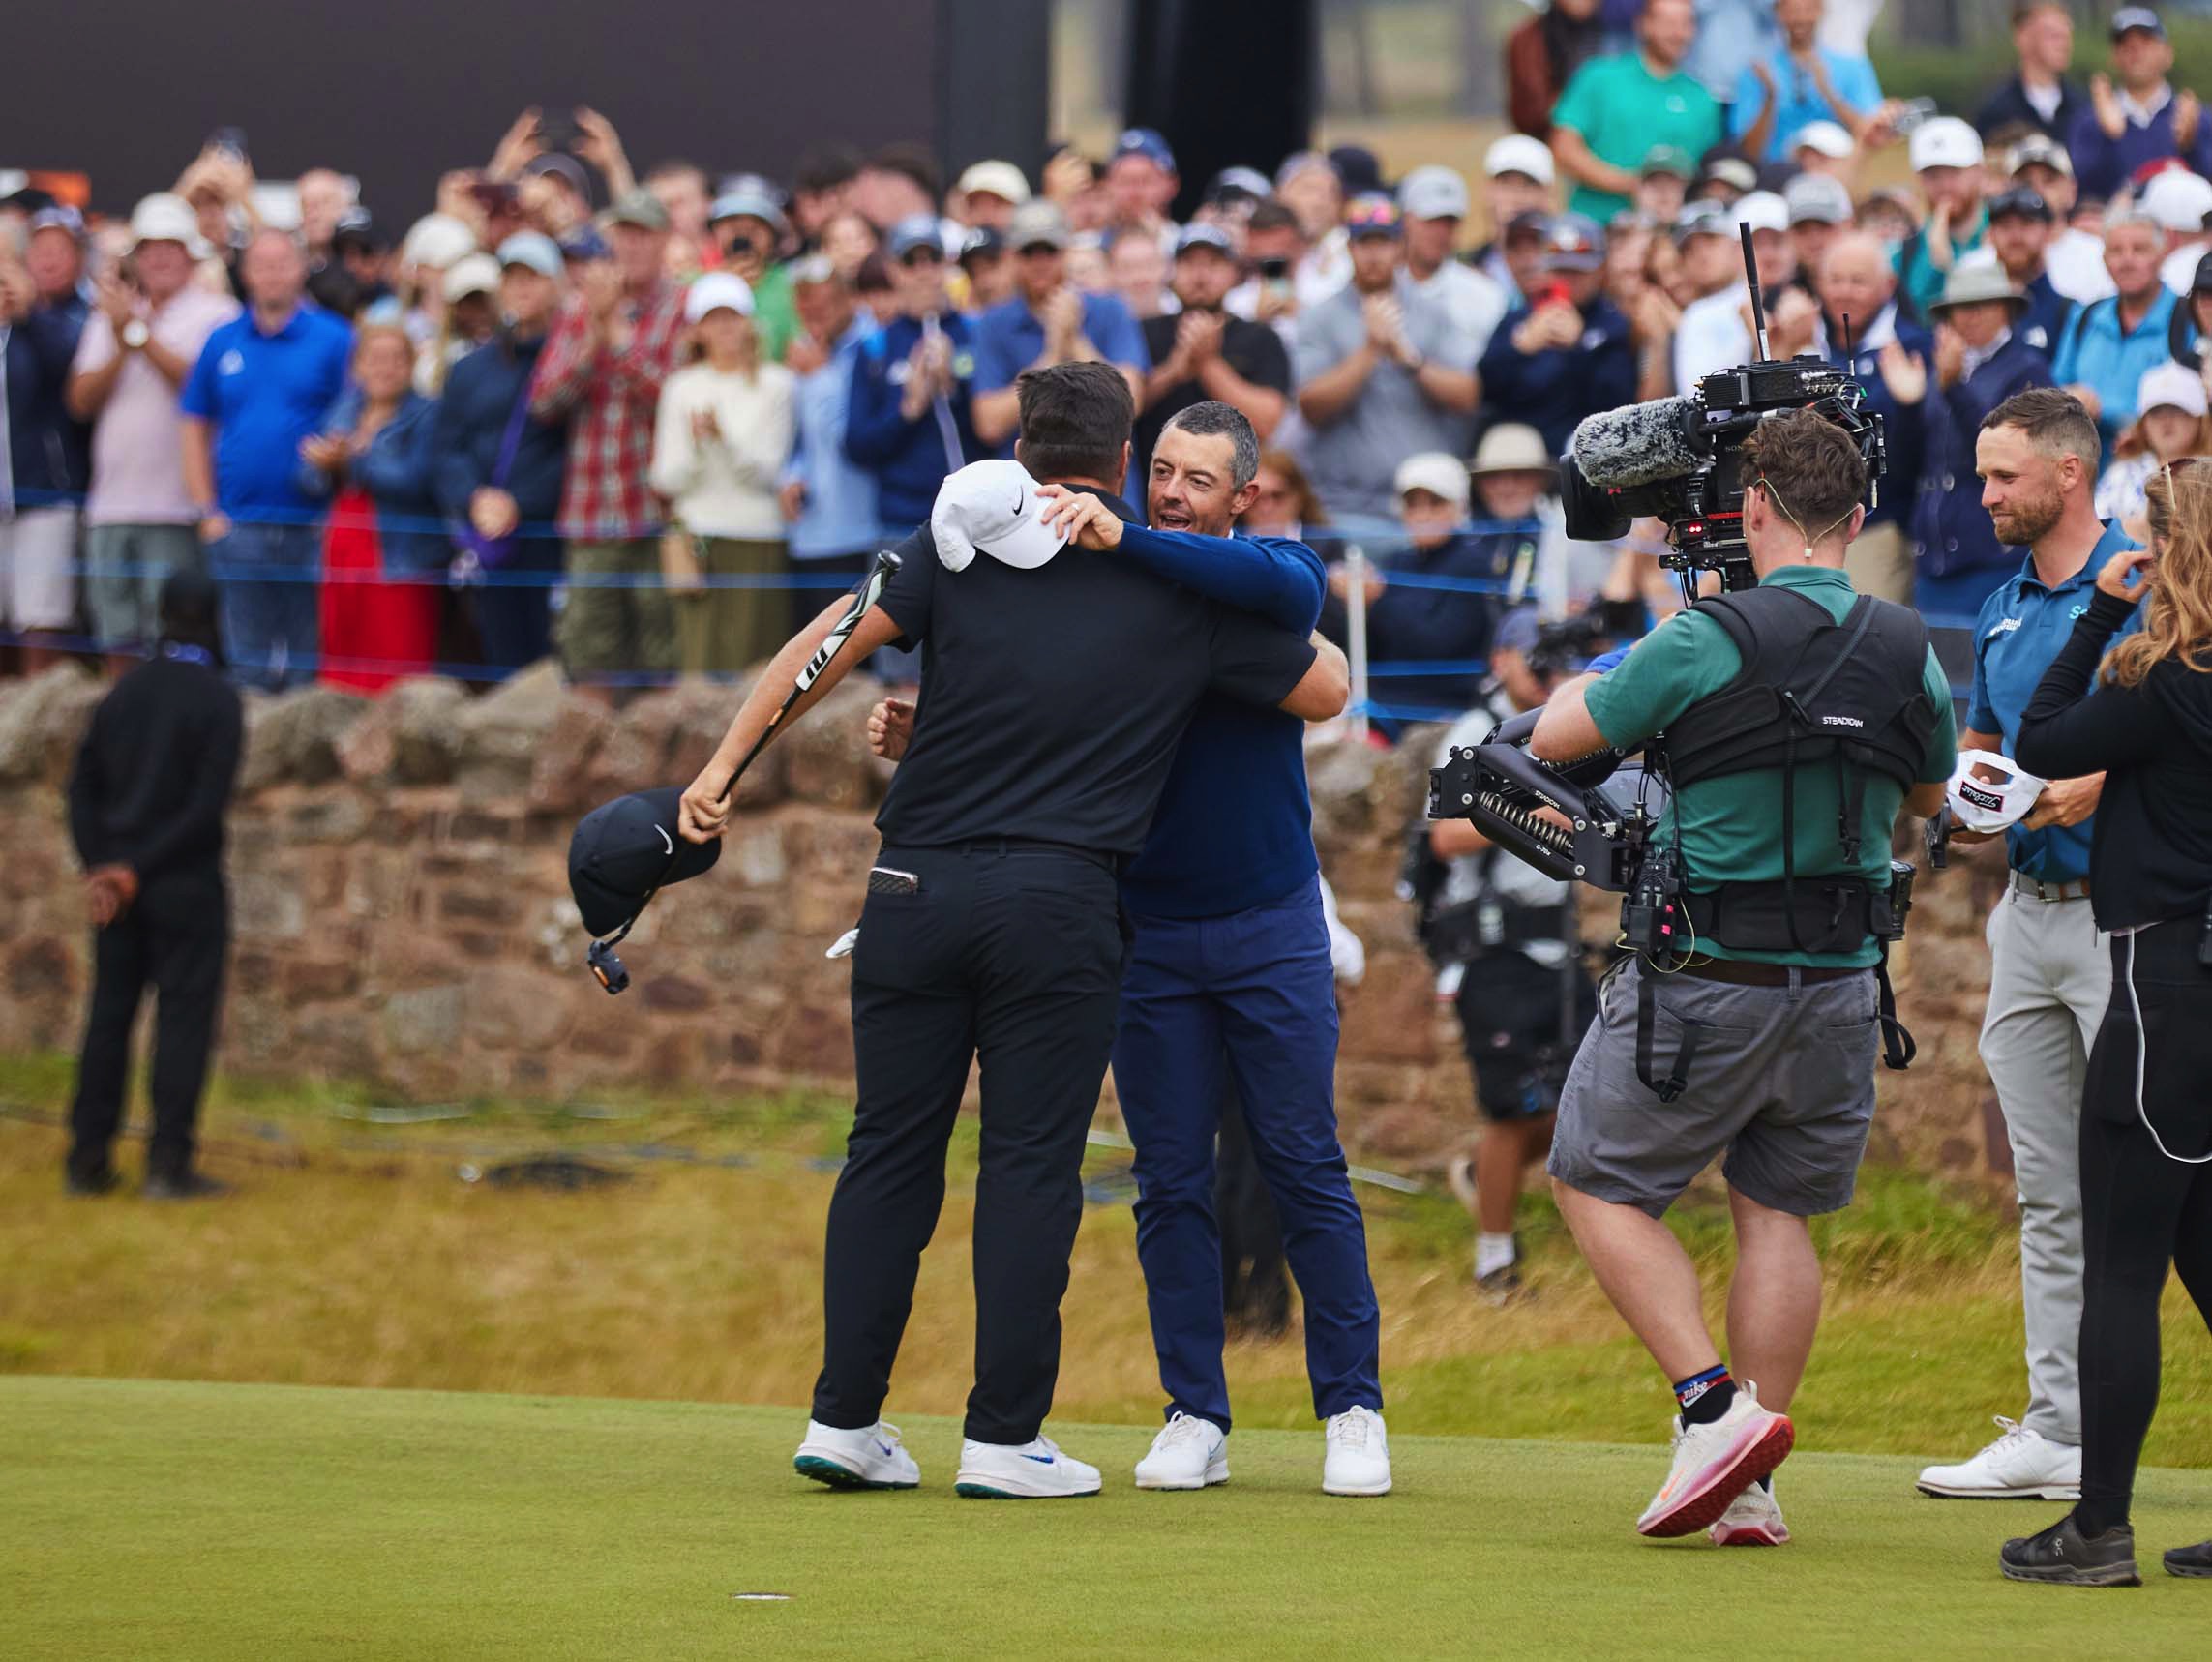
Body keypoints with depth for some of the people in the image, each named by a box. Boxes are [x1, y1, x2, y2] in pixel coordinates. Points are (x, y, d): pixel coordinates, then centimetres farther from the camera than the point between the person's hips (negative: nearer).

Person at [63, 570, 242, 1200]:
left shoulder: (124, 693, 8)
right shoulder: (217, 700, -9)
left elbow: (83, 784, 4)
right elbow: (206, 805, -16)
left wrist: (98, 865, -4)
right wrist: (137, 870, -12)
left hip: (114, 885, 5)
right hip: (186, 885, -5)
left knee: (109, 1014, 10)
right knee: (184, 1016, -1)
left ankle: (88, 1160, 10)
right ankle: (168, 1163, -5)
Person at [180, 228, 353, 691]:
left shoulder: (333, 340, 1)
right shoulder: (222, 342, 9)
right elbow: (196, 428, 12)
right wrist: (206, 510, 4)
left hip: (312, 526, -2)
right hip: (239, 527, 2)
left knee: (309, 660, 0)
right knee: (248, 659, 4)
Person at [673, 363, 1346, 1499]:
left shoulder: (958, 543, 5)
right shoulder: (1180, 593, 4)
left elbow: (831, 642, -5)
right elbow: (1324, 690, 14)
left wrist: (725, 764, -4)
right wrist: (1287, 620, 34)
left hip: (918, 888, 2)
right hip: (1058, 904, -2)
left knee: (890, 1153, 8)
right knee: (1031, 1166, 2)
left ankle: (844, 1417, 8)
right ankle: (1002, 1436, 0)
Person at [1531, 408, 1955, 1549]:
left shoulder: (1706, 644, -15)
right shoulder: (1909, 654, 0)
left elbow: (1554, 737, -2)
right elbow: (1928, 794, 21)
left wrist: (1602, 677, 17)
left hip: (1706, 978, -5)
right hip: (1842, 983, 5)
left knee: (1599, 1185, 9)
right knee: (1779, 1209, 14)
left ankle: (1715, 1408, -7)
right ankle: (1751, 1488, 9)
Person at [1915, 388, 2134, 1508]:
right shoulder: (2002, 614, 16)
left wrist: (2100, 785, -21)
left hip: (2123, 911, -8)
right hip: (2028, 909, 8)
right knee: (2052, 1193, 9)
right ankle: (2060, 1431, 12)